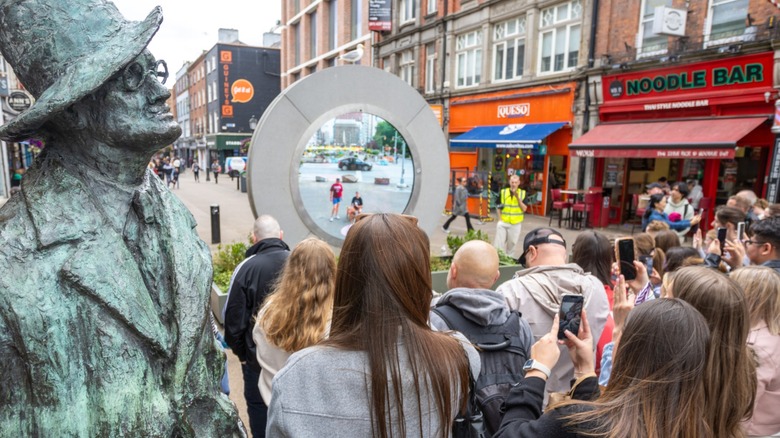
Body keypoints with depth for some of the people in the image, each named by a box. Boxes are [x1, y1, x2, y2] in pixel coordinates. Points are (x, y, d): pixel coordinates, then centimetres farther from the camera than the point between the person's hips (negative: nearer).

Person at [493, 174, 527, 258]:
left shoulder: (523, 193, -1)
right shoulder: (503, 192, -1)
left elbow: (524, 209, -8)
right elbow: (498, 207, 5)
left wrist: (518, 197, -19)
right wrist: (500, 218, -6)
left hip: (516, 224, 0)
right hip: (503, 222, 0)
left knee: (512, 244, 13)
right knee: (499, 243, 0)